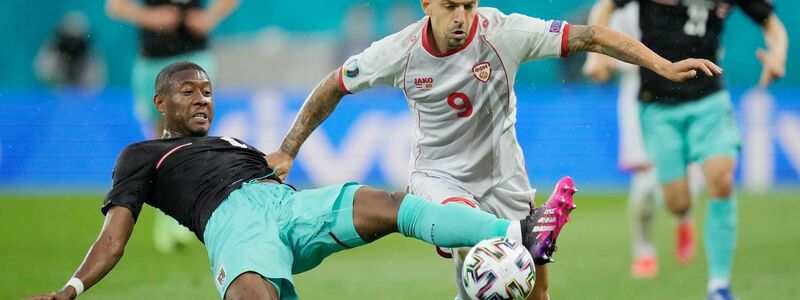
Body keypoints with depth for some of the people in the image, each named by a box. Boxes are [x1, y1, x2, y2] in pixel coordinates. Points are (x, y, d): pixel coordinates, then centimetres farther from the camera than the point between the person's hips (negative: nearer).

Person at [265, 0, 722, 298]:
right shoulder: (399, 52, -16)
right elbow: (334, 87, 0)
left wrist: (664, 66, -28)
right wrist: (287, 152, 0)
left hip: (502, 177, 1)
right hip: (439, 175, -1)